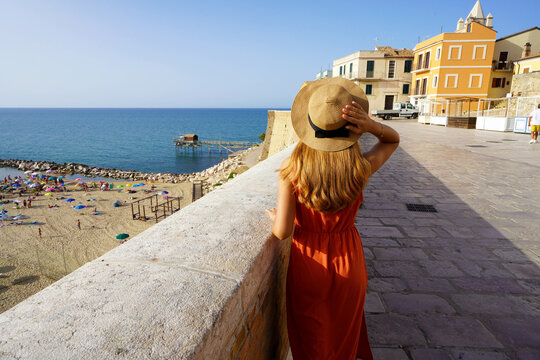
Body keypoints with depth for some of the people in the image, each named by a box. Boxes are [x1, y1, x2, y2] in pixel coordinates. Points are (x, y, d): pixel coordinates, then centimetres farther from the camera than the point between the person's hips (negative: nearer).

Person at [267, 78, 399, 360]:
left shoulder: (291, 169, -23)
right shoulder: (361, 169, -19)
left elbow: (282, 232, -22)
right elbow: (393, 139, 2)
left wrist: (275, 216, 1)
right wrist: (371, 125, -19)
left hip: (308, 263, -1)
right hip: (347, 263, 2)